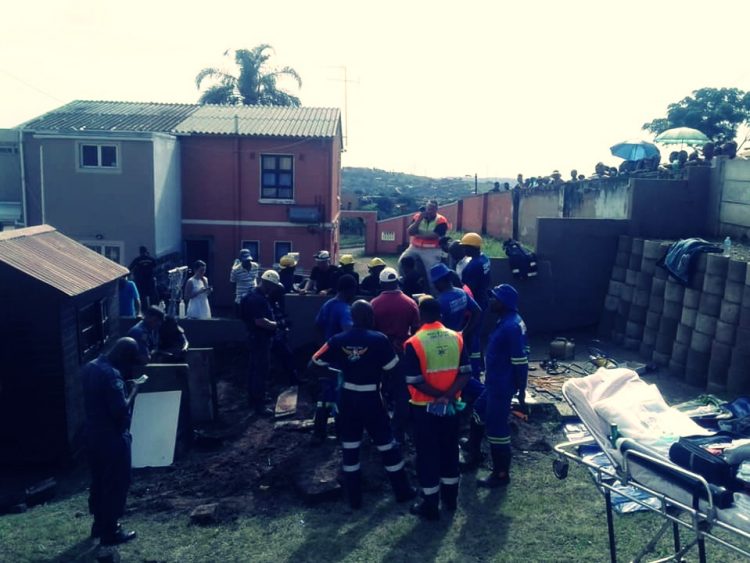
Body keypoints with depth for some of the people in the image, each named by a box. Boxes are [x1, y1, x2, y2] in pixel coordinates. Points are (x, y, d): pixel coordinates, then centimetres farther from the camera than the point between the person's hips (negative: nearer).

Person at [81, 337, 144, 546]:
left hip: (93, 433, 9)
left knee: (99, 480, 20)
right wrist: (133, 391, -13)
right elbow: (121, 409, -26)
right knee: (116, 483, 4)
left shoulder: (90, 367, 5)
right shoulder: (111, 374, -25)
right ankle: (110, 531, 12)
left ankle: (99, 524, 33)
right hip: (112, 437, -9)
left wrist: (124, 387, 9)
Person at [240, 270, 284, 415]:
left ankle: (253, 399, 28)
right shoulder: (256, 298, -22)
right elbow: (260, 321, -29)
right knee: (260, 371, -7)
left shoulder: (260, 296, 11)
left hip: (259, 338, 11)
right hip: (259, 338, -11)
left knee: (255, 369, 17)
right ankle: (259, 405, -2)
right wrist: (276, 325, -16)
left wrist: (274, 323, 8)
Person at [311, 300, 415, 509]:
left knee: (349, 447, 13)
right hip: (371, 398, -3)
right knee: (386, 444, 11)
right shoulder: (379, 339, -14)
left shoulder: (338, 340, -5)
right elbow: (392, 369, -10)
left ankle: (354, 497, 20)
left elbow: (317, 362, 3)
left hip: (347, 397, 3)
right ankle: (403, 491, 23)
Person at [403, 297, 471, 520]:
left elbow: (414, 381, -18)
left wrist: (438, 395, -11)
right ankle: (450, 498, 32)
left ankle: (430, 505, 16)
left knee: (427, 454, 7)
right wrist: (449, 395, -14)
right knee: (450, 449, 18)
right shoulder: (456, 338, -3)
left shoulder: (413, 343, -16)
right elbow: (466, 373, -6)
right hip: (451, 406, 4)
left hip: (425, 408, -4)